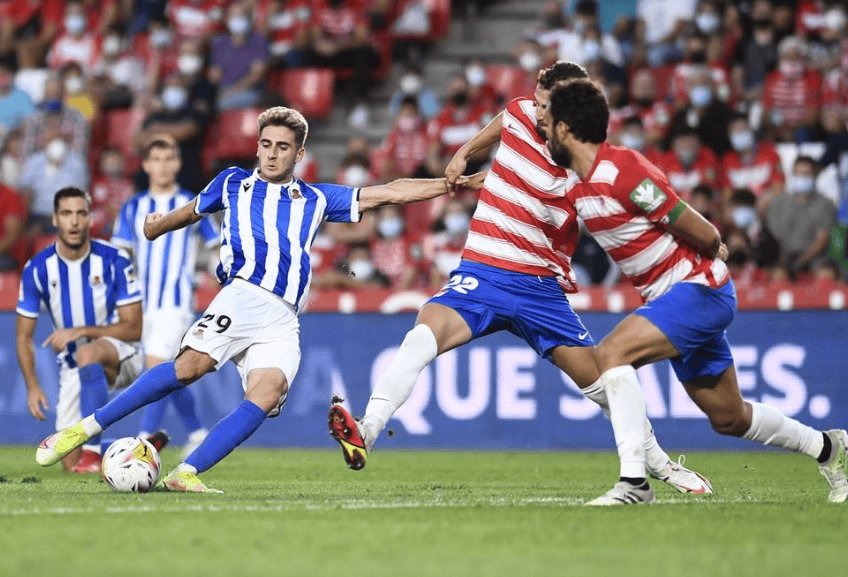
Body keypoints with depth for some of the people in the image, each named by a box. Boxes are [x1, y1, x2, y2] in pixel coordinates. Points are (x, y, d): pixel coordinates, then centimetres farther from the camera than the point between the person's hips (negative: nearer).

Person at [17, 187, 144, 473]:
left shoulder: (114, 261, -14)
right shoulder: (37, 268, -7)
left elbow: (133, 329, -14)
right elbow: (24, 336, 1)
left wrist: (81, 331, -26)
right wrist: (32, 386, -12)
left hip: (120, 355, -4)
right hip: (73, 368, 4)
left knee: (87, 355, -41)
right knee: (70, 464, -5)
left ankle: (92, 450, -38)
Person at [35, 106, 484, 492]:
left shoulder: (316, 199, 25)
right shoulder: (233, 183, 22)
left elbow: (388, 193, 24)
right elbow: (191, 212, 41)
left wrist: (457, 183, 21)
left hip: (283, 321, 3)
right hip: (244, 296, -2)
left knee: (267, 394, -25)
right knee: (191, 365, -27)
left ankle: (185, 474, -27)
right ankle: (85, 428, -23)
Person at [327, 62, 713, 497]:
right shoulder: (520, 113, 1)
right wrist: (464, 154, 29)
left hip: (542, 286, -1)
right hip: (481, 274, 1)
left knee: (596, 376, 2)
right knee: (424, 334, -26)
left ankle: (660, 464, 25)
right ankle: (364, 436, -38)